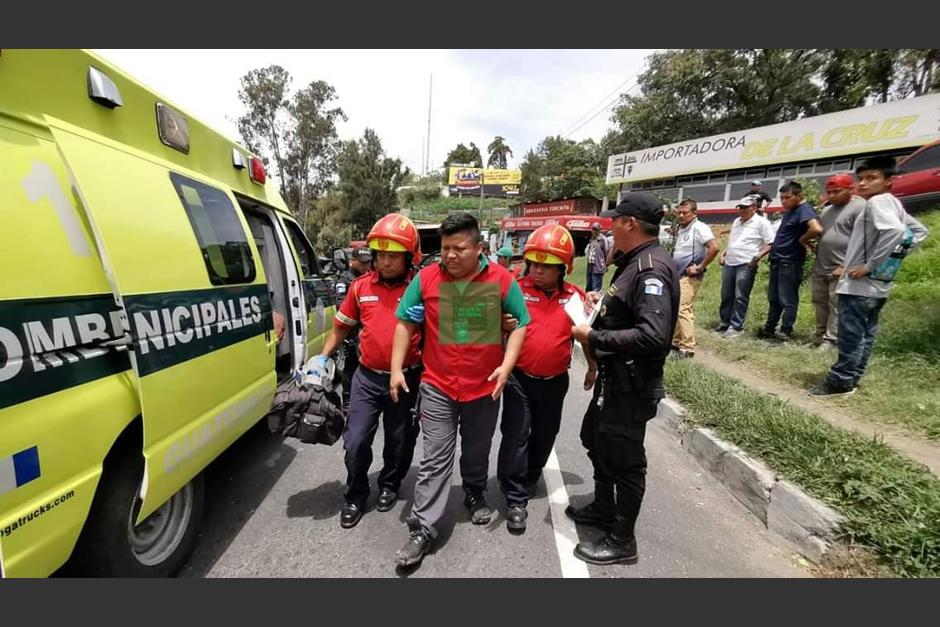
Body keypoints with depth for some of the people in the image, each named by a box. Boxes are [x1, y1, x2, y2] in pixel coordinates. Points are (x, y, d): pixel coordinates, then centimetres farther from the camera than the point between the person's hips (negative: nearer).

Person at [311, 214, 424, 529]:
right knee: (355, 441, 7)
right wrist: (323, 357, 6)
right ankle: (356, 496, 32)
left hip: (406, 378, -2)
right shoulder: (361, 286, 1)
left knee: (399, 441, 16)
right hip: (367, 376, 2)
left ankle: (390, 485, 44)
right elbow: (342, 325, 12)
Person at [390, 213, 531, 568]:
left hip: (485, 386, 1)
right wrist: (396, 369, -3)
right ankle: (423, 530, 19)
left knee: (477, 452, 21)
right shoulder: (426, 279, -6)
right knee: (435, 459, 5)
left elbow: (520, 324, 0)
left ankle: (475, 496, 49)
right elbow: (405, 322, 1)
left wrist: (506, 366, -10)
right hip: (437, 386, 0)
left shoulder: (502, 280, -7)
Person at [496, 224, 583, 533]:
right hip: (519, 378, -3)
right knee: (516, 437, 0)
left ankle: (526, 482, 42)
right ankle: (516, 499, 15)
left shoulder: (575, 296, -2)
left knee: (544, 437, 18)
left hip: (554, 382, 3)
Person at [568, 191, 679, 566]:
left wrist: (593, 337, -23)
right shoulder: (633, 262, 11)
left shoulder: (652, 268, -22)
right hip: (614, 379, 10)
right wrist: (598, 361, 18)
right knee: (595, 440, 24)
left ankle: (622, 540, 28)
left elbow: (652, 336, -32)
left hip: (632, 387, -10)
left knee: (623, 459, 6)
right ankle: (604, 508, 46)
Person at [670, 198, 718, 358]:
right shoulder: (681, 229, 15)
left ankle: (687, 348, -6)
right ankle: (676, 341, 24)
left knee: (683, 310, -13)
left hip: (689, 277, -9)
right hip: (678, 275, 9)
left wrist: (700, 267, -18)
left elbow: (714, 248, -23)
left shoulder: (699, 228, -12)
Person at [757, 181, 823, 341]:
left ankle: (786, 332, 8)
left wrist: (801, 240, -17)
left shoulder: (804, 210, -14)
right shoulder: (789, 210, 14)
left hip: (790, 262, -9)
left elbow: (816, 229, -32)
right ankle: (769, 328, 24)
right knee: (773, 298, 15)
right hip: (777, 260, 9)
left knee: (787, 300, -1)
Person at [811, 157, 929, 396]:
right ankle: (851, 379, 22)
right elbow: (920, 231, 24)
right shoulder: (893, 204, 15)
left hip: (860, 285, -10)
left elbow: (894, 231, -29)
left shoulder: (877, 201, -13)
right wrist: (896, 255, 16)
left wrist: (869, 265, -23)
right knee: (865, 335, 13)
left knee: (850, 336, -5)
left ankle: (839, 382, 1)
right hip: (878, 284, 10)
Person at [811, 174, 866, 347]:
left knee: (836, 306, -3)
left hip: (840, 269, -8)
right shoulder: (827, 209, 16)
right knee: (820, 303, 12)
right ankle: (820, 336, 23)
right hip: (820, 268, 8)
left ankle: (830, 340, 1)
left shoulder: (860, 208, -9)